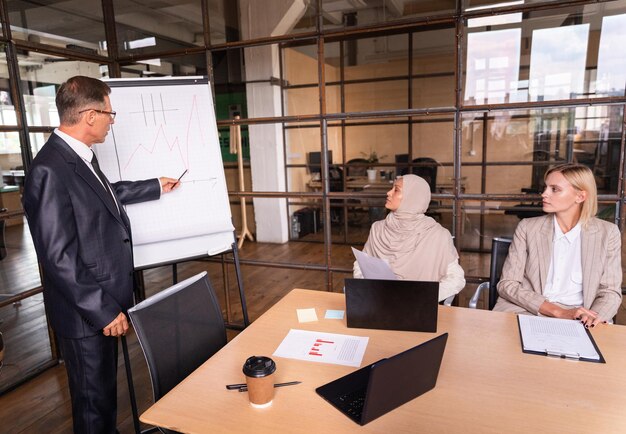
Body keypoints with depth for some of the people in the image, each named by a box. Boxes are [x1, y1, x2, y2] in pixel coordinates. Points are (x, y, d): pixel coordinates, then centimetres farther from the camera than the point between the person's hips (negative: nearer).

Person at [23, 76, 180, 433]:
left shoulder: (81, 156, 4)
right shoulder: (50, 170, -24)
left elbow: (107, 194, 24)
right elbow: (58, 257, -24)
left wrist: (156, 187, 36)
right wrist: (103, 310, -20)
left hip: (106, 302, 9)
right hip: (85, 313, -9)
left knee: (106, 389, 25)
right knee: (94, 399, 11)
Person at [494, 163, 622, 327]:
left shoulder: (607, 233, 5)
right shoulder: (527, 227, 2)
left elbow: (610, 291, 7)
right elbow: (507, 284, -3)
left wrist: (595, 317, -16)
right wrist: (559, 311, -15)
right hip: (525, 312, 1)